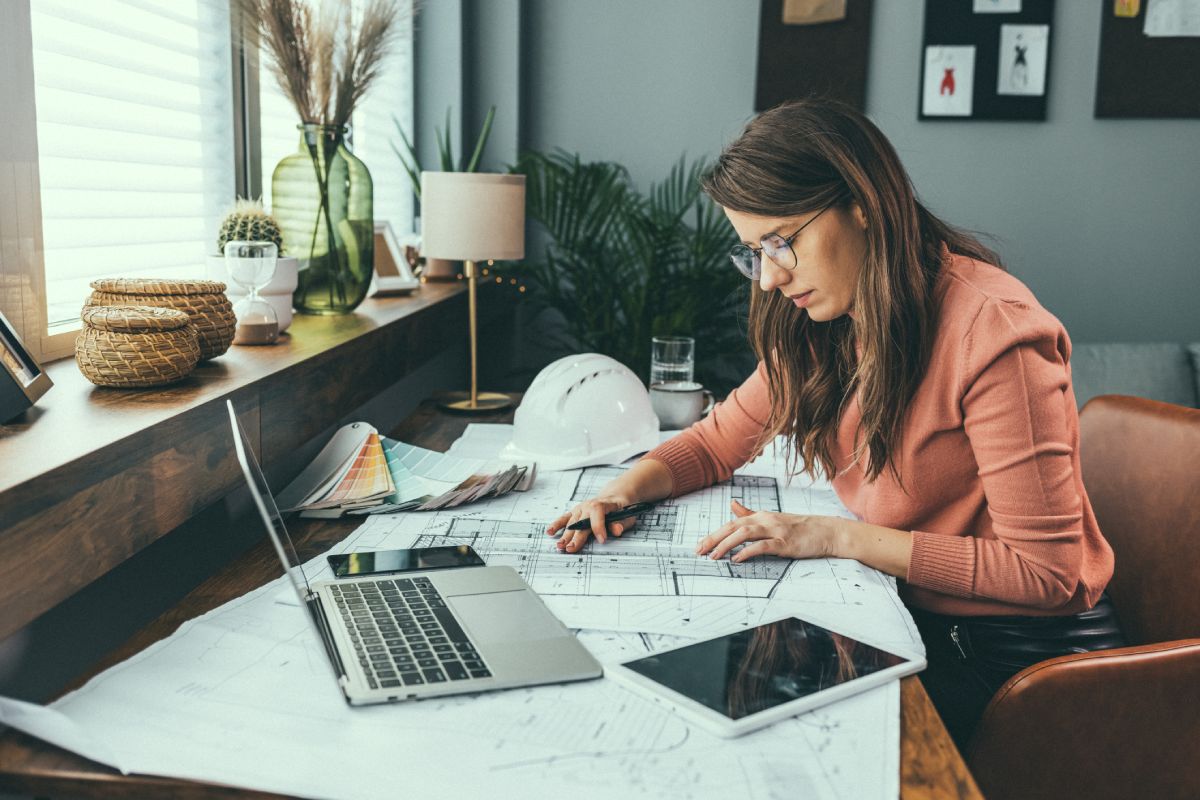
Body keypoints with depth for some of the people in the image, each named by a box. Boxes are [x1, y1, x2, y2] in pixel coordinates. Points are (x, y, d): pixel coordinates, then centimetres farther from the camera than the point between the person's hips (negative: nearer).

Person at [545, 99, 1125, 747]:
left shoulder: (992, 331, -24)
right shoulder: (821, 326, 1)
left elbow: (1046, 573, -23)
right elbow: (719, 440, 12)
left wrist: (840, 536, -24)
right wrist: (627, 488, -9)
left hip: (1019, 648, -6)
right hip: (910, 618, 6)